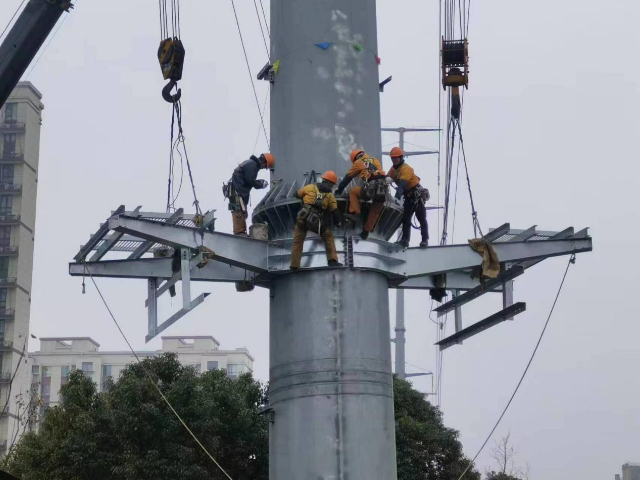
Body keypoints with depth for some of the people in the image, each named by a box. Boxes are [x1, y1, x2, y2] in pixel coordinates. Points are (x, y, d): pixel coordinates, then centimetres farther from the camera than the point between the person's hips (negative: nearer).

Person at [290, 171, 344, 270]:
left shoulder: (310, 187, 8)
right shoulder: (330, 196, 6)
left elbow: (297, 194, 22)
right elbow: (335, 212, 10)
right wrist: (339, 223, 27)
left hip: (302, 219, 1)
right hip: (316, 222, -1)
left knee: (297, 242, 13)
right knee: (328, 237, 20)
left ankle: (294, 266, 11)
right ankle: (332, 260, 13)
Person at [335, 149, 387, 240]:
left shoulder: (358, 163, 14)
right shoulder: (375, 160, 27)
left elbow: (348, 177, 19)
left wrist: (340, 189, 31)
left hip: (370, 188, -4)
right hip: (383, 189, 4)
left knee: (353, 192, 22)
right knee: (375, 212, 21)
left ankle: (355, 213, 8)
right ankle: (366, 231, 23)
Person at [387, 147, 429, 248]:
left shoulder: (406, 168, -20)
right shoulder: (393, 169, 7)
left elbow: (401, 185, -31)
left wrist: (397, 197, -41)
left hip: (417, 193, -9)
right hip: (408, 195, 9)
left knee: (421, 218, -9)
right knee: (406, 218, 6)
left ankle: (425, 240, -10)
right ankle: (405, 240, 7)